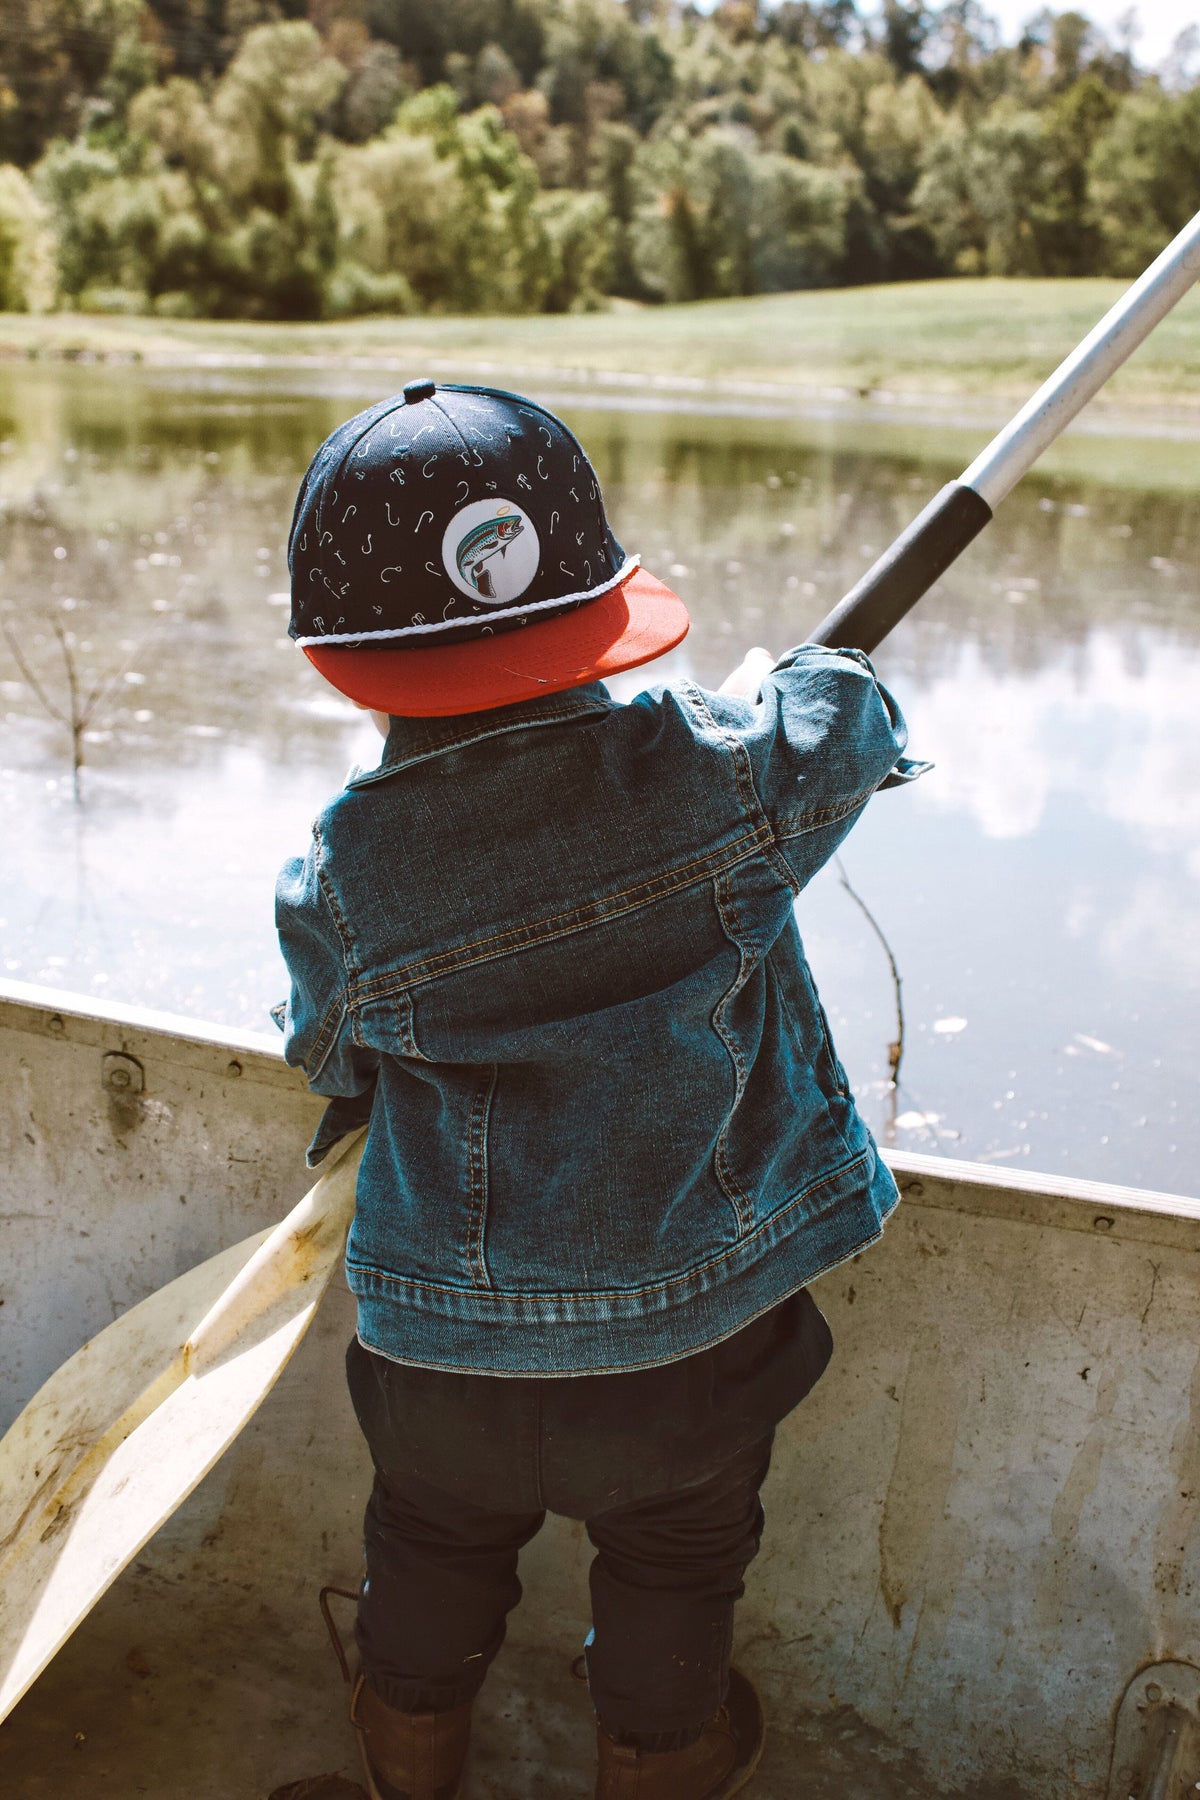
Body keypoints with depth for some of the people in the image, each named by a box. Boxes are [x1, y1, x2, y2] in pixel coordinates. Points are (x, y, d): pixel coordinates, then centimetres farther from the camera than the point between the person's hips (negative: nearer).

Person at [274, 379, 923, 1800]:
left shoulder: (339, 875, -17)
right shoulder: (722, 769, -20)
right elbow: (850, 735, 2)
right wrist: (785, 682, 24)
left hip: (448, 1341, 1)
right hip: (696, 1321, 0)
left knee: (435, 1540, 29)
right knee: (671, 1563, 26)